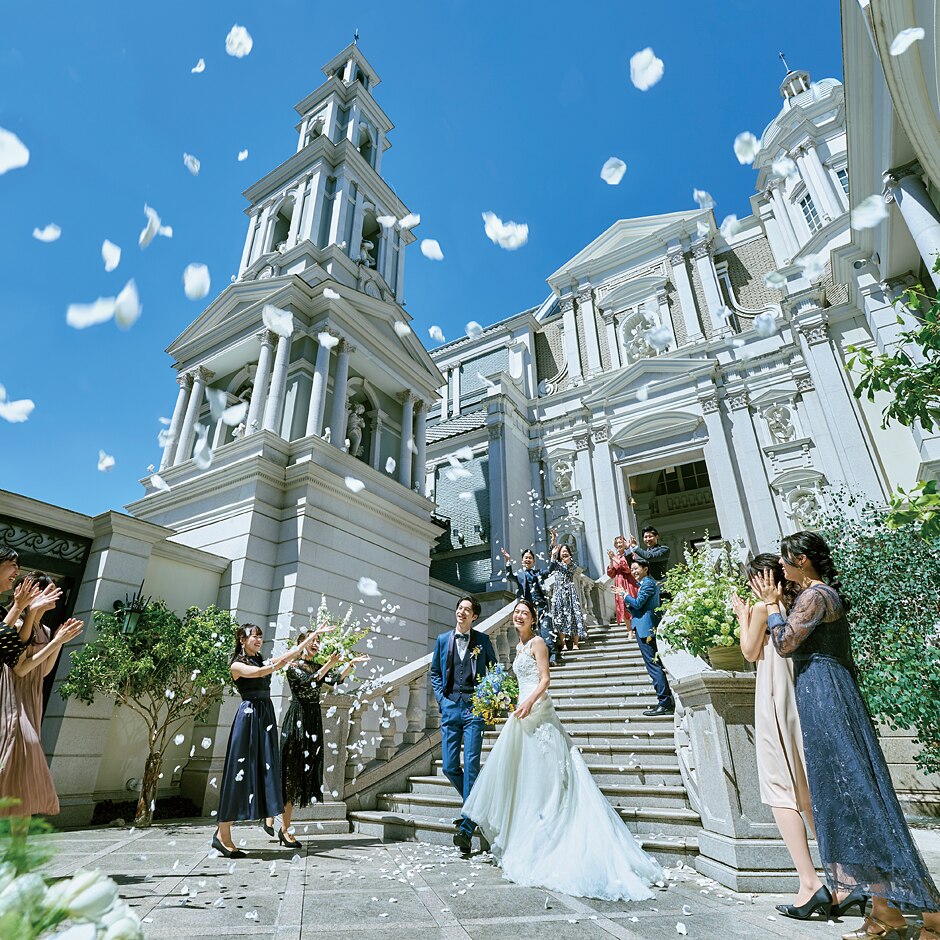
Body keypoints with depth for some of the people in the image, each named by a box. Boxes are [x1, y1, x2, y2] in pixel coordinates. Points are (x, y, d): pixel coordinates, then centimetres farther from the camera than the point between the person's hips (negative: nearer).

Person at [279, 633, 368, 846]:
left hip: (314, 721, 7)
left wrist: (352, 663, -8)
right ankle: (284, 829, 5)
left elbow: (336, 680, 2)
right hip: (297, 720, -7)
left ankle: (285, 827, 18)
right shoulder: (293, 666, -5)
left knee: (307, 772, 7)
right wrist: (329, 664, -28)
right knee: (293, 773, -4)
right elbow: (308, 681, -21)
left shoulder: (317, 667, 14)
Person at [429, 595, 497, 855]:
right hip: (450, 707, 3)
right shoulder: (443, 639, 10)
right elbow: (434, 672, 16)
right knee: (449, 767, 4)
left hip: (474, 707, -3)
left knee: (471, 765, -7)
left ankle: (467, 829, -2)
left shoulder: (482, 640, 5)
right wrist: (441, 698, 5)